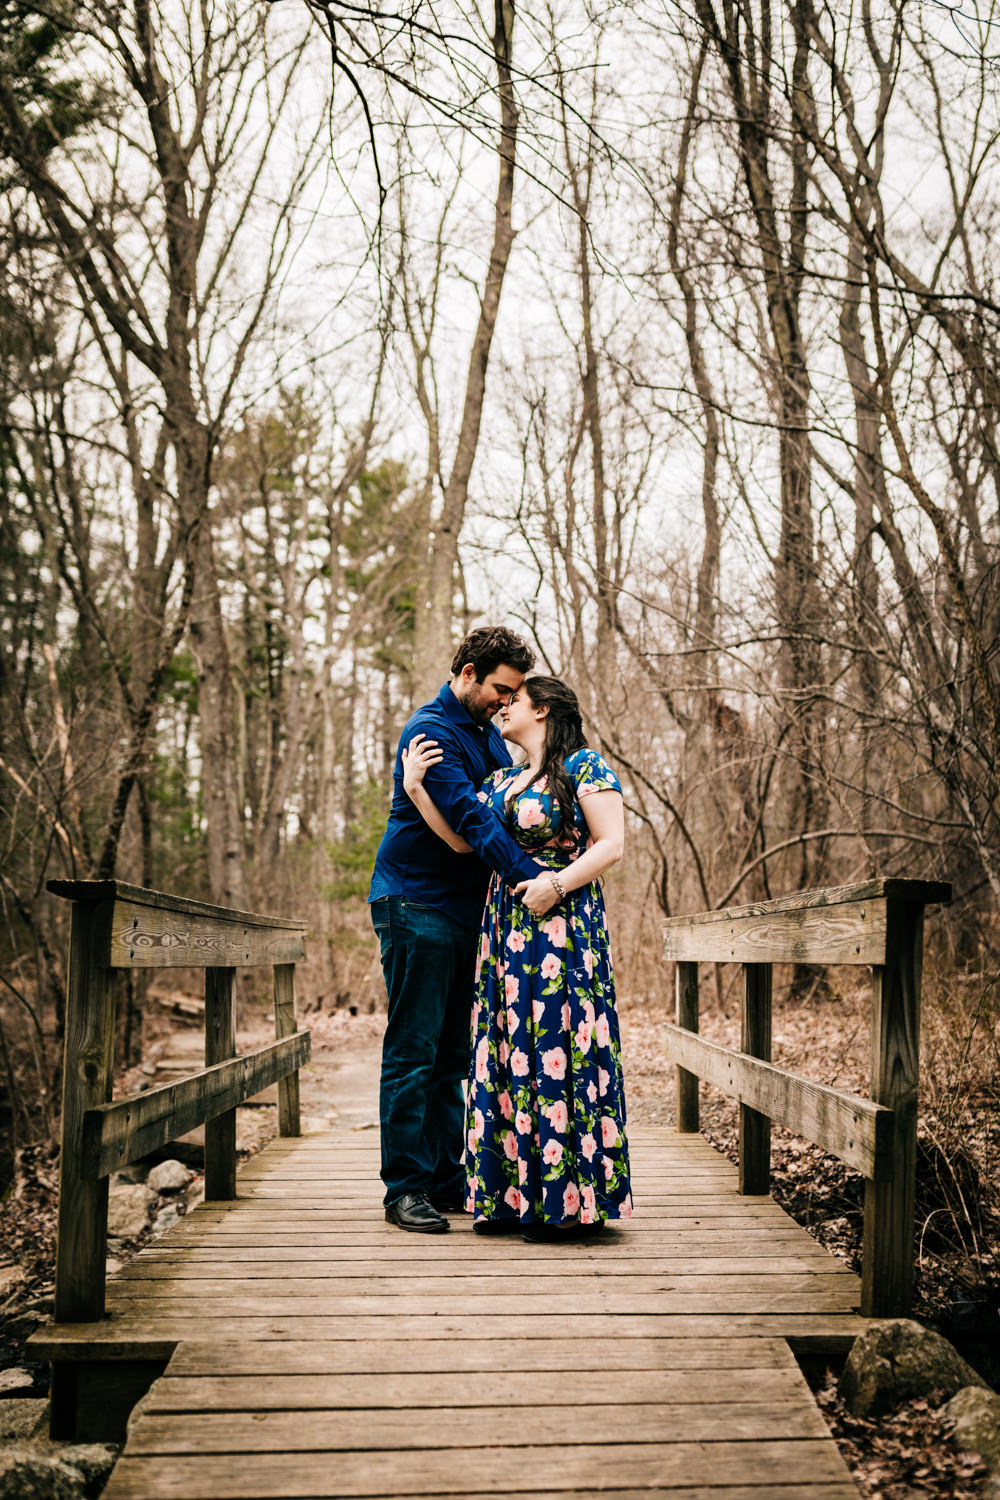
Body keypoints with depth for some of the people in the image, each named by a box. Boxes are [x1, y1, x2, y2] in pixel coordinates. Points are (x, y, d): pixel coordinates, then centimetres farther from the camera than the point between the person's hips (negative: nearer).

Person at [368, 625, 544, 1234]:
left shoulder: (488, 732, 15)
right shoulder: (431, 731, -13)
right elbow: (469, 816, -23)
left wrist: (545, 875, -1)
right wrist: (528, 876, -30)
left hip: (466, 908, 9)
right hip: (417, 907, -9)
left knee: (453, 1052, 11)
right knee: (413, 1051, -5)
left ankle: (447, 1178, 17)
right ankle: (406, 1187, -1)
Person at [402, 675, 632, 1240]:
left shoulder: (585, 767, -2)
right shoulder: (501, 780, 19)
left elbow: (612, 844, -9)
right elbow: (461, 838, 7)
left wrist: (556, 884, -17)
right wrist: (417, 789, 0)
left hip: (563, 923, -7)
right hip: (507, 928, 7)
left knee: (558, 1048, -8)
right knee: (510, 1051, 5)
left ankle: (571, 1199, -1)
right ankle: (515, 1195, 11)